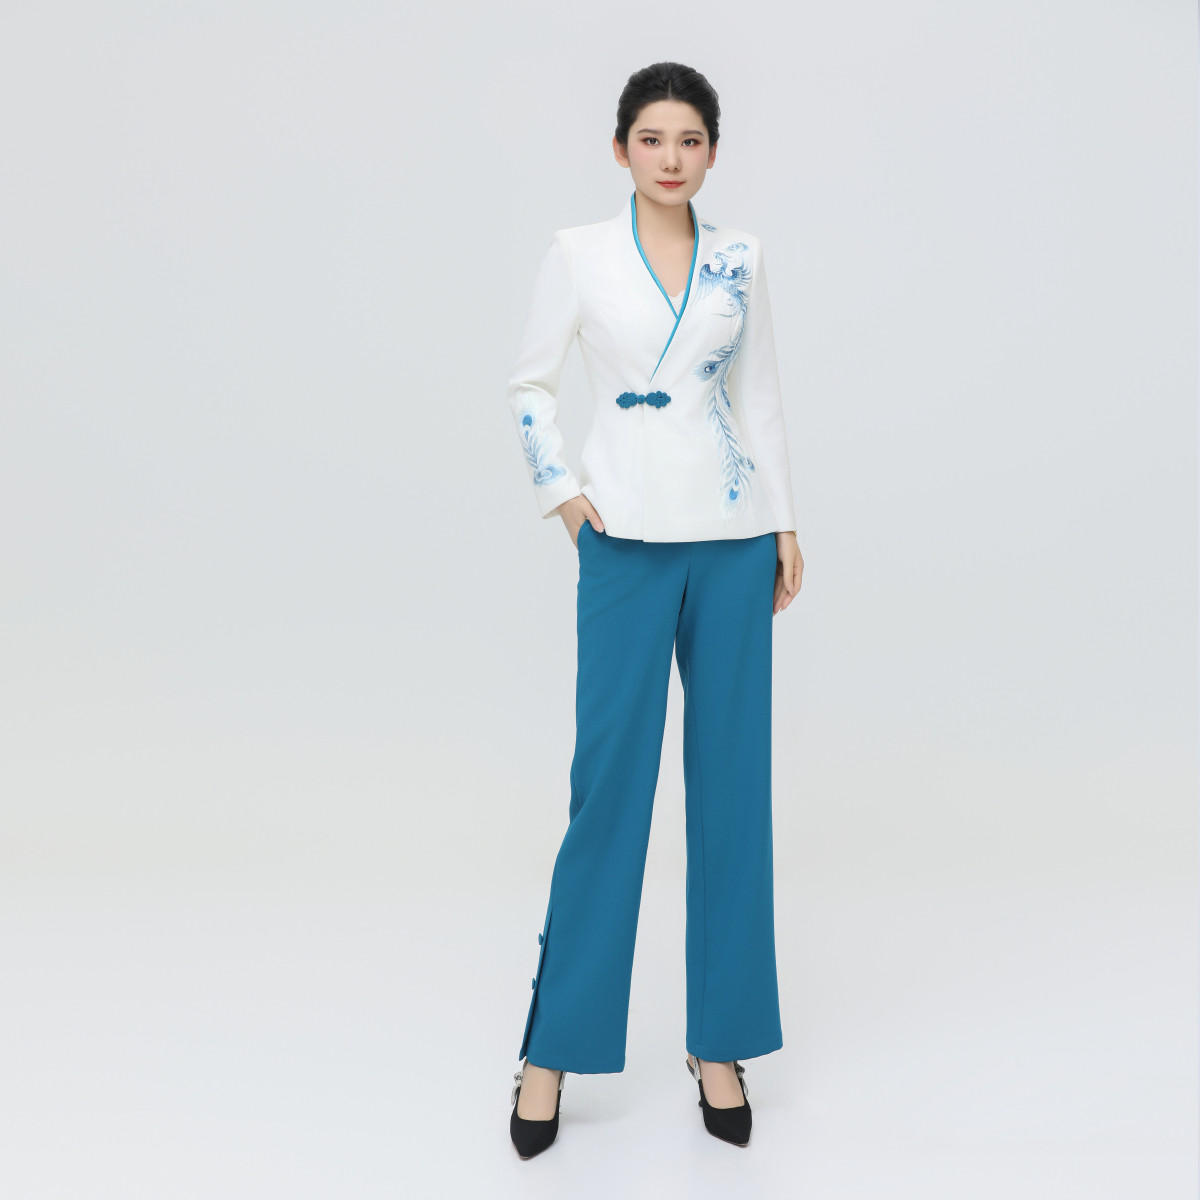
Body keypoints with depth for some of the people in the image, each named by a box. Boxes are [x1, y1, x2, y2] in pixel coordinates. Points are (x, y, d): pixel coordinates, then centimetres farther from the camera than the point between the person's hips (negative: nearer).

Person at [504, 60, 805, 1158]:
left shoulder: (740, 259, 8)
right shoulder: (580, 253, 2)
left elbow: (762, 395, 13)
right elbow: (530, 383, 8)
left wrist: (787, 528, 10)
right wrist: (560, 494, -3)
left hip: (732, 538, 3)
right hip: (627, 540, -2)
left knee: (733, 778, 4)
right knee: (610, 780, -4)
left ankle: (720, 1040, 17)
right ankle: (557, 1046, 11)